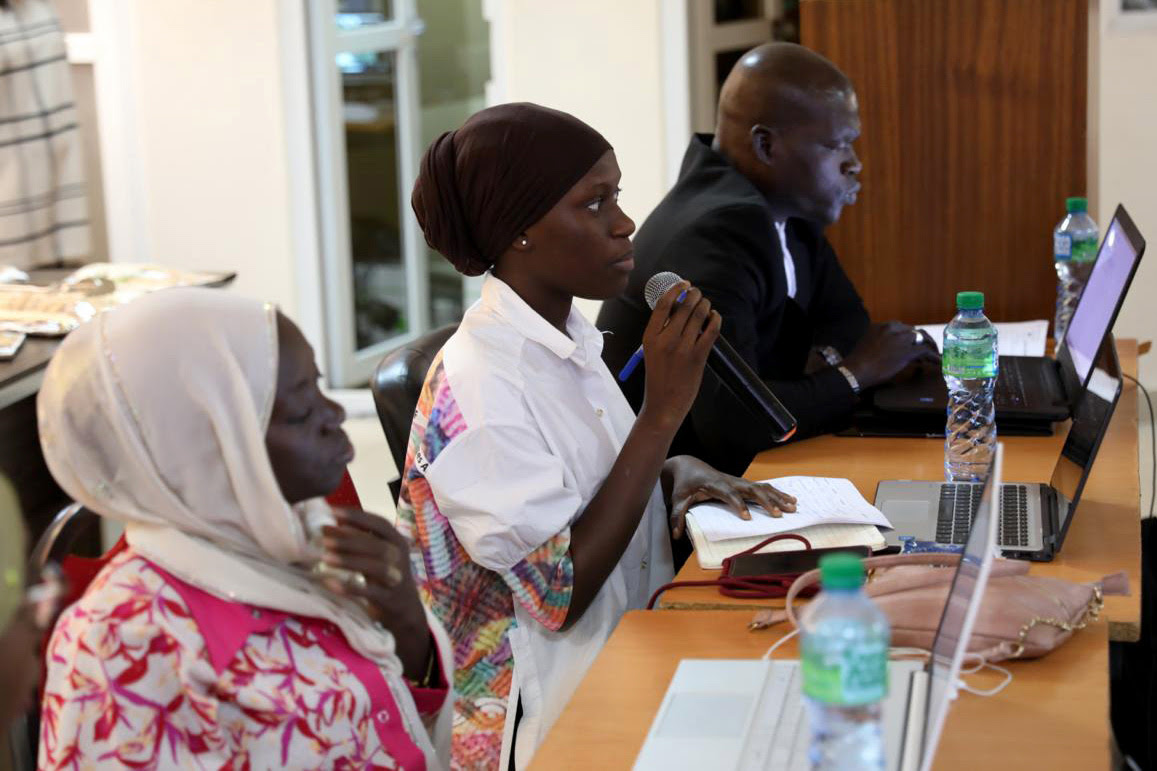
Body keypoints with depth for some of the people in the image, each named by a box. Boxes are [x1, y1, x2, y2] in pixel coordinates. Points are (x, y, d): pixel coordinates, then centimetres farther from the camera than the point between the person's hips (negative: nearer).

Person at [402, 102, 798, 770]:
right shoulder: (477, 388, -21)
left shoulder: (567, 338, 5)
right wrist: (663, 413, -22)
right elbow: (562, 592, -22)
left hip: (627, 658, 8)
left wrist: (677, 471, -2)